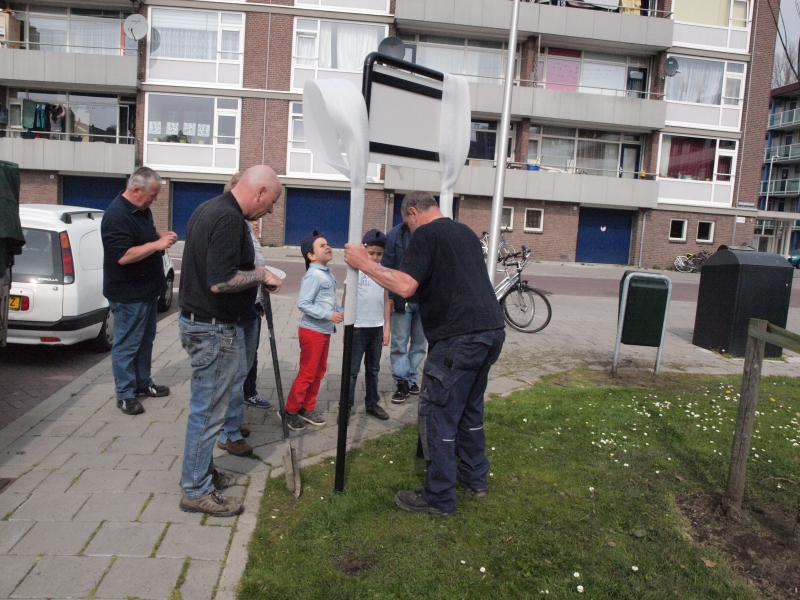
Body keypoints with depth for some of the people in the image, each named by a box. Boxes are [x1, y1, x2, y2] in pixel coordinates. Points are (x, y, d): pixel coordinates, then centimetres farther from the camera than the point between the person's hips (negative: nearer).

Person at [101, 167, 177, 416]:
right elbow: (123, 256, -30)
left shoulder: (141, 209, 8)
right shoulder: (117, 216, -23)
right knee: (127, 344, 1)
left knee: (146, 340, 19)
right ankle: (125, 394, 13)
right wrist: (157, 244, -25)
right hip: (128, 294, -10)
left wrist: (161, 235, 5)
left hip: (147, 289, 10)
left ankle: (143, 383, 33)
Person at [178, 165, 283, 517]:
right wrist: (261, 275, -15)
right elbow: (220, 281, -30)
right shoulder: (229, 219, -22)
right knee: (208, 410, 1)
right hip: (215, 329, -10)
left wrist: (253, 274, 11)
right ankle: (196, 491, 15)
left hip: (197, 320, 10)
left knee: (207, 407, 21)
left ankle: (202, 471, 35)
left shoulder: (208, 209, 11)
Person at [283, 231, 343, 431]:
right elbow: (303, 304, -26)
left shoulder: (328, 274, 8)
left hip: (325, 331, 9)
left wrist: (342, 312, -2)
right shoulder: (313, 276, -20)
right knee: (307, 374, 0)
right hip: (312, 331, -9)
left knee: (319, 372, 17)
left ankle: (307, 409, 29)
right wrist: (329, 315, -25)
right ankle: (290, 411, 14)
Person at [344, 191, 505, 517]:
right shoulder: (466, 232, 19)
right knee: (470, 408, 22)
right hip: (492, 331, 9)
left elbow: (405, 286, -18)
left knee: (438, 415, 1)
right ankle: (474, 477, 34)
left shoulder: (425, 234, -6)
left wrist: (364, 263, -10)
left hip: (459, 337, -9)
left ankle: (438, 498, 8)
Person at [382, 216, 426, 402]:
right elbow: (386, 268, -3)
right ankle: (402, 382, 12)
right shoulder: (394, 235, -4)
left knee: (419, 343, 12)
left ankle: (411, 378, 25)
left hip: (426, 300, 1)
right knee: (399, 343, 3)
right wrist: (389, 297, -8)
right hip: (402, 300, -1)